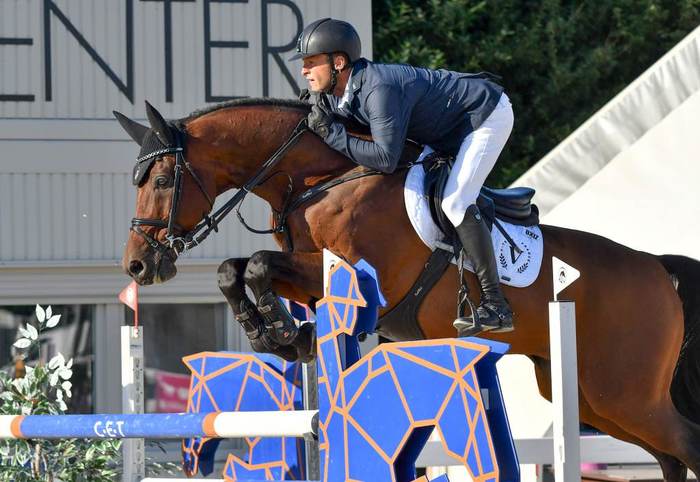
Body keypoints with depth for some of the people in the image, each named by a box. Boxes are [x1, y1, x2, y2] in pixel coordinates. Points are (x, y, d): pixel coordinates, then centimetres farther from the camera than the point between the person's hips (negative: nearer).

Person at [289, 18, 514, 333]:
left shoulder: (379, 89, -36)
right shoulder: (329, 97, -6)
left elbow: (386, 159, -40)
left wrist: (331, 133, -34)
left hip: (488, 115, -10)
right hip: (450, 130, 10)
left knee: (455, 203, -22)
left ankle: (495, 305, -21)